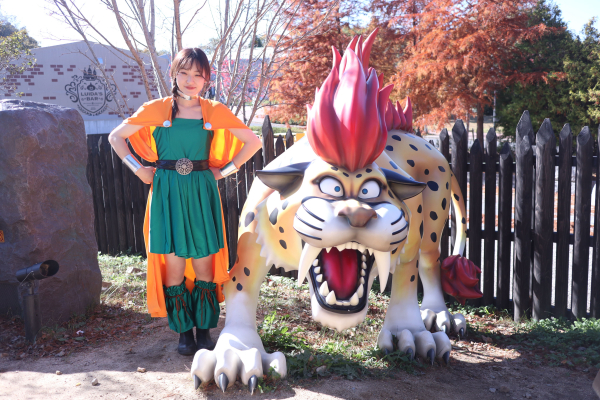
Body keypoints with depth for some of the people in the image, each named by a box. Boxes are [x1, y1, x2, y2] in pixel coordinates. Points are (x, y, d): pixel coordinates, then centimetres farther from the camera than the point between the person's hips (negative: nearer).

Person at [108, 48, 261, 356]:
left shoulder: (214, 111, 4)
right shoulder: (157, 109, 3)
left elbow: (252, 141, 10)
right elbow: (116, 137, 11)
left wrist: (225, 170, 3)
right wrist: (138, 169, 2)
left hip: (201, 193, 0)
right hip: (167, 193, 0)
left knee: (203, 264, 2)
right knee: (174, 264, 1)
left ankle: (204, 330, 18)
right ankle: (183, 331, 17)